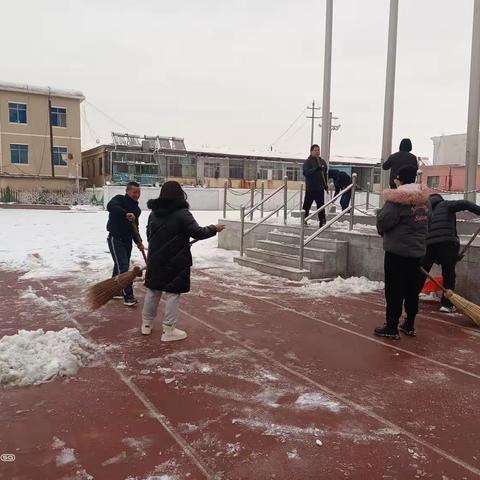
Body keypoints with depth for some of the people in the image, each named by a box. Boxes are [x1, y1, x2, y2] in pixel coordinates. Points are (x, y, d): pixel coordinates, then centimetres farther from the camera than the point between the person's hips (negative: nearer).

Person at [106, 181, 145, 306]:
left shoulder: (136, 208, 11)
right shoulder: (119, 200, -10)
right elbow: (110, 206, -33)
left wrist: (138, 242, 6)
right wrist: (125, 214, -46)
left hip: (127, 240, 8)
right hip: (115, 239, -8)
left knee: (121, 267, 15)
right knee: (122, 267, -11)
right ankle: (128, 296, -9)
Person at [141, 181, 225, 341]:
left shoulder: (154, 213, 7)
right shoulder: (182, 213, -15)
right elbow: (197, 233, -14)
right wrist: (214, 229, 2)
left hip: (155, 260, 7)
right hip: (176, 262, -6)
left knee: (153, 291, 18)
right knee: (172, 294, 2)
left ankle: (147, 323, 30)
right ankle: (168, 330, 7)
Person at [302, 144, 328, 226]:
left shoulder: (322, 161, 13)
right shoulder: (308, 161, -5)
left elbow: (325, 174, 22)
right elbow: (305, 172, -20)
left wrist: (326, 185, 18)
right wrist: (316, 169, -30)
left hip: (320, 188, 5)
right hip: (310, 188, -5)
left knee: (321, 206, 7)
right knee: (307, 206, 1)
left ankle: (322, 221, 11)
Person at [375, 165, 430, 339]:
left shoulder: (397, 199, -16)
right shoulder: (424, 200, 9)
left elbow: (383, 221, -20)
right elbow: (425, 222, 13)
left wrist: (381, 222, 1)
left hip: (397, 251, -7)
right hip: (417, 250, 7)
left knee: (394, 290, -1)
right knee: (412, 289, 14)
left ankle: (392, 327, 4)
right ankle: (409, 325, 24)